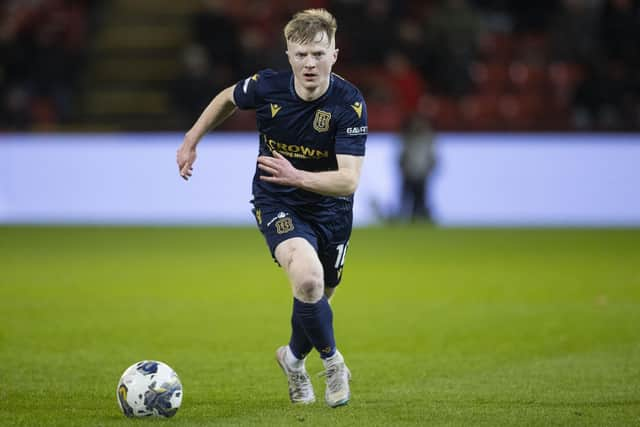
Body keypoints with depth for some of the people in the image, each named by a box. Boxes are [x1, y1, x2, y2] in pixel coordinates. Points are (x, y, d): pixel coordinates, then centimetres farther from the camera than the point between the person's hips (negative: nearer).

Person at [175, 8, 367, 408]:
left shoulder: (350, 103, -24)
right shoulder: (266, 86, -18)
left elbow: (349, 180, -28)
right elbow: (227, 99, 8)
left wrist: (297, 177, -38)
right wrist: (191, 141, 11)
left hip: (329, 208, 1)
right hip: (276, 204, -1)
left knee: (317, 297, 15)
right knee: (307, 277, -28)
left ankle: (294, 359, 49)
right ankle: (333, 361, -3)